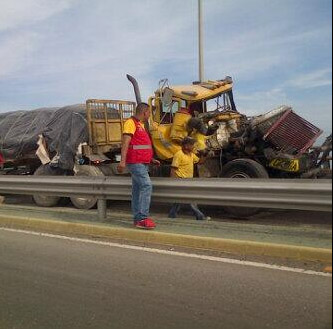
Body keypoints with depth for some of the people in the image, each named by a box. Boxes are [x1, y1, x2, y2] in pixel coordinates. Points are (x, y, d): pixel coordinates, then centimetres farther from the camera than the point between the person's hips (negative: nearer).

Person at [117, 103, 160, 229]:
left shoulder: (141, 125, 22)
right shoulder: (131, 123, -9)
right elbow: (126, 143, -18)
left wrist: (151, 159, 28)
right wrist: (123, 161, -26)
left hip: (143, 163, 10)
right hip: (135, 162, -10)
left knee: (137, 190, 10)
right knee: (146, 186, -18)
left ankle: (138, 219, 14)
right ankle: (143, 218, -19)